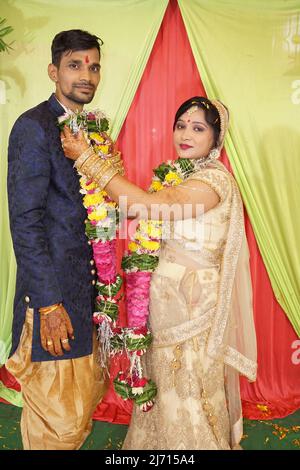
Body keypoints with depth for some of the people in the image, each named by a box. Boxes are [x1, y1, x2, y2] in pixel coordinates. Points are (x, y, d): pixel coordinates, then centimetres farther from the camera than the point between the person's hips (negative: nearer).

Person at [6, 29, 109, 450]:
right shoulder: (33, 127, -12)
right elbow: (24, 220, -17)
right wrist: (49, 304, -19)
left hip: (87, 286, 8)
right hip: (52, 290, -8)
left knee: (89, 393, 20)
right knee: (59, 418, 4)